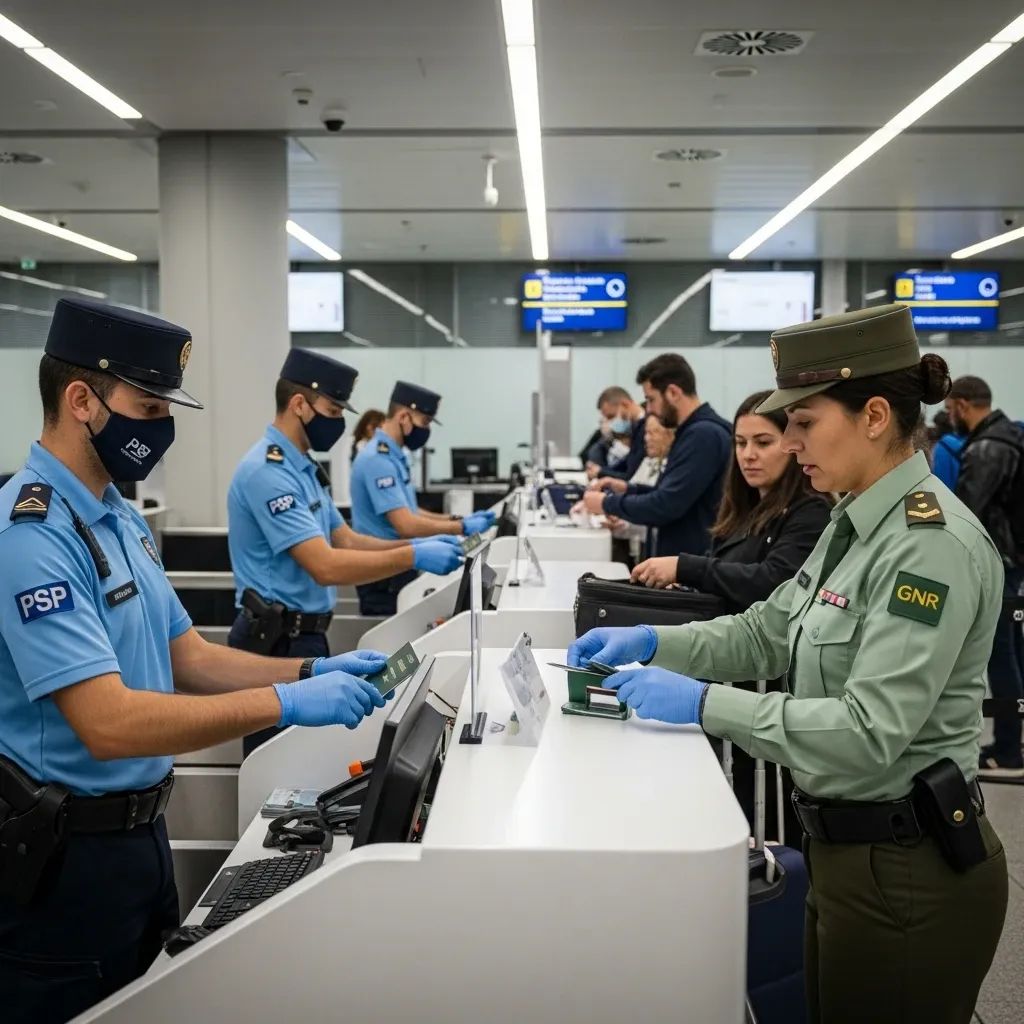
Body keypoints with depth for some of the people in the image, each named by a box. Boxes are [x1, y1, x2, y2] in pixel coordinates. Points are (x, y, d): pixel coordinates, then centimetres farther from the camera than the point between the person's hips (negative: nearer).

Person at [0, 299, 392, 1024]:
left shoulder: (120, 519, 7)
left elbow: (188, 659, 10)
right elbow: (109, 724, -30)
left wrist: (313, 671, -4)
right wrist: (287, 704, -29)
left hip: (138, 830, 9)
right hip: (65, 854, -9)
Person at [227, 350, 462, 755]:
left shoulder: (302, 467, 12)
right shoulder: (268, 471, -20)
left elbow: (347, 541, 13)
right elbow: (326, 567, -27)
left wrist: (416, 544, -1)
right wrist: (413, 558, -26)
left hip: (306, 636, 10)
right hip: (277, 642, -10)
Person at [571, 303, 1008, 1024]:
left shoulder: (930, 543, -23)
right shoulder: (856, 523, 6)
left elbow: (869, 733, -28)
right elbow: (766, 635, 14)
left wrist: (703, 704, -26)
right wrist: (651, 642, 0)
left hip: (908, 875, -9)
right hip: (845, 847, 9)